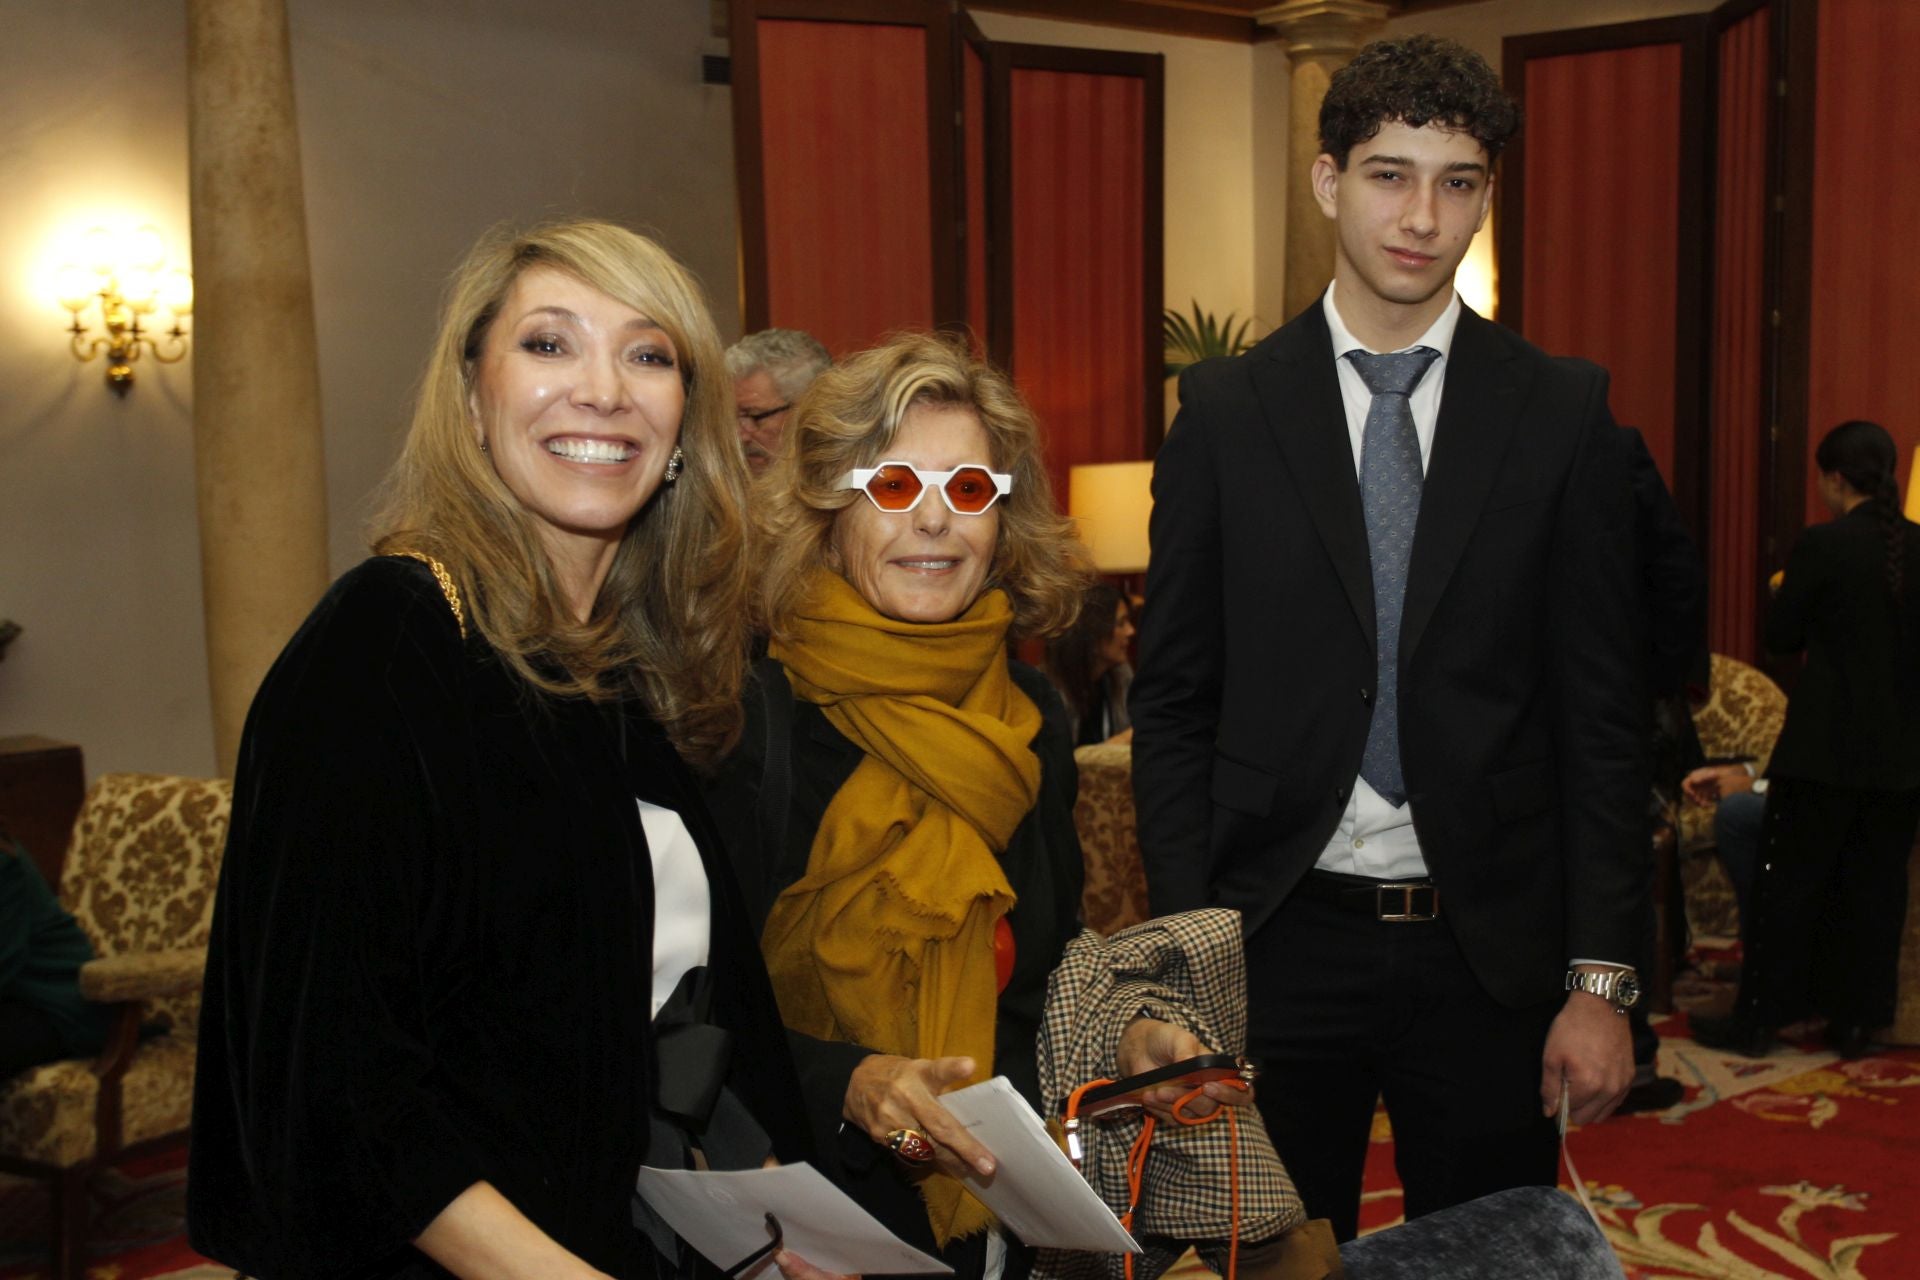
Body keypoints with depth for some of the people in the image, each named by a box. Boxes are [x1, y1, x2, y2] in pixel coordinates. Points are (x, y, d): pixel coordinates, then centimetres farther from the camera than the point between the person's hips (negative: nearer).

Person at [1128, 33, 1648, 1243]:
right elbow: (1174, 700, 1)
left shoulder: (1563, 412, 0)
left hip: (1487, 949, 0)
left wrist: (1601, 980, -4)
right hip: (1279, 941, 0)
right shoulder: (1225, 409, 0)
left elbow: (1601, 719, 0)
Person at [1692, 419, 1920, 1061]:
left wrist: (1788, 594, 11)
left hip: (1827, 746, -5)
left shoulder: (1822, 545, -14)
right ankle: (1857, 1020, 18)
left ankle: (1757, 1019, 9)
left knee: (1791, 881, 3)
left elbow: (1782, 637, -6)